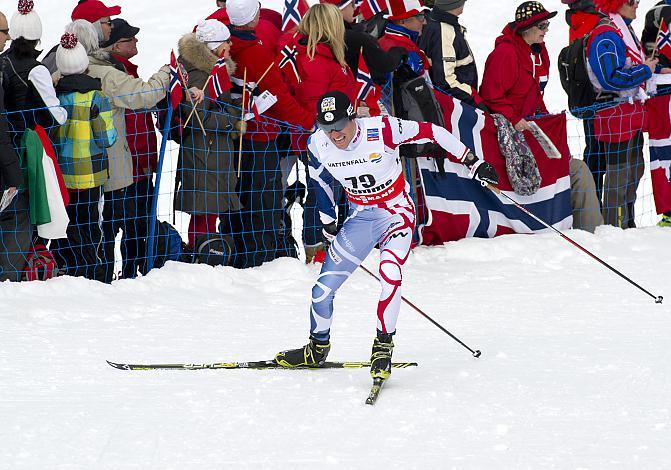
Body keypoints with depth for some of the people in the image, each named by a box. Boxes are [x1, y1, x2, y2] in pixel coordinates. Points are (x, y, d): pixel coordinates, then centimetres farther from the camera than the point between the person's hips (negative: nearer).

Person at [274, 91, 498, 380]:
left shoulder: (381, 130, -25)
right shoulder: (318, 145, -11)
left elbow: (430, 132, -15)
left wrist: (472, 162, -13)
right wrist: (327, 221, 18)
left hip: (396, 213, -4)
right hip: (360, 218, 4)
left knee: (390, 272, -31)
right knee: (323, 288, 2)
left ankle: (383, 346, -17)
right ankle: (317, 349, 27)